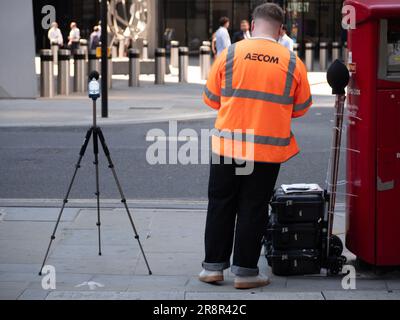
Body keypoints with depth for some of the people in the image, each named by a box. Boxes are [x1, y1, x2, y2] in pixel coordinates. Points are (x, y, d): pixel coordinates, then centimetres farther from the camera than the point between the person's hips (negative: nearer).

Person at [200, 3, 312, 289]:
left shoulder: (230, 54, -4)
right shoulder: (292, 62, -3)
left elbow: (211, 98, 4)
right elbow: (301, 107, 7)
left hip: (227, 145, 0)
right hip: (268, 150, 0)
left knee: (221, 205, 13)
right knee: (253, 210, 8)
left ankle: (213, 266, 17)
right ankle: (245, 271, 12)